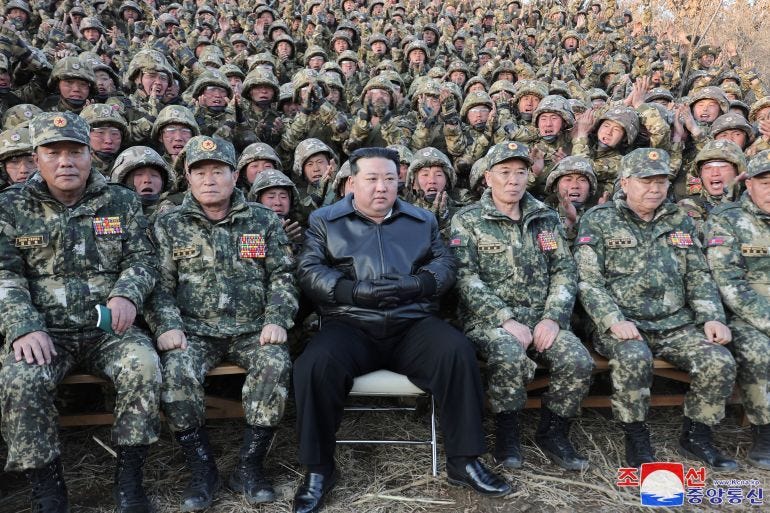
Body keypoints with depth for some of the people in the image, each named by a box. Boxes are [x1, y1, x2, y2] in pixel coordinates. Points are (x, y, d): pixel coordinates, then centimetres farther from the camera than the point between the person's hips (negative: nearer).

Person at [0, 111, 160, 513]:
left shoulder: (121, 202, 7)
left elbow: (141, 258, 5)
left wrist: (127, 294, -16)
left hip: (110, 327, 0)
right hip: (46, 330, 0)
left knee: (143, 367, -27)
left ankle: (128, 479, -10)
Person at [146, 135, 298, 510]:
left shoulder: (264, 221, 7)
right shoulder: (169, 225, 8)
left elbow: (282, 277, 5)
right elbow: (160, 284, 4)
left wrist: (277, 320, -10)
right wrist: (167, 326, -13)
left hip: (252, 330, 0)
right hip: (194, 330, 0)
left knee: (276, 365, -29)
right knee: (175, 372, -29)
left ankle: (249, 465, -12)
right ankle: (202, 467, -9)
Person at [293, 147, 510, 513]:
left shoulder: (423, 220, 18)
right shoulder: (324, 220, 12)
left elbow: (445, 267, 8)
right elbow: (309, 271, 0)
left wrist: (412, 284, -13)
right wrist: (355, 291, -15)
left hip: (413, 324, 2)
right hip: (349, 325, -1)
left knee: (458, 352, -26)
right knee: (315, 365, -30)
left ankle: (464, 461, -10)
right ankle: (318, 469, -10)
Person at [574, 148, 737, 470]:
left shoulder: (680, 221, 16)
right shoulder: (598, 220, 1)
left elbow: (699, 276, 15)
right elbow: (589, 280, -7)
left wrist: (712, 317, 0)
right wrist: (614, 321, -20)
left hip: (677, 325, 5)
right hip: (623, 324, -4)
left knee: (720, 362, -18)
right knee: (633, 359, -34)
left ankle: (696, 437, 7)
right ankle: (636, 439, -9)